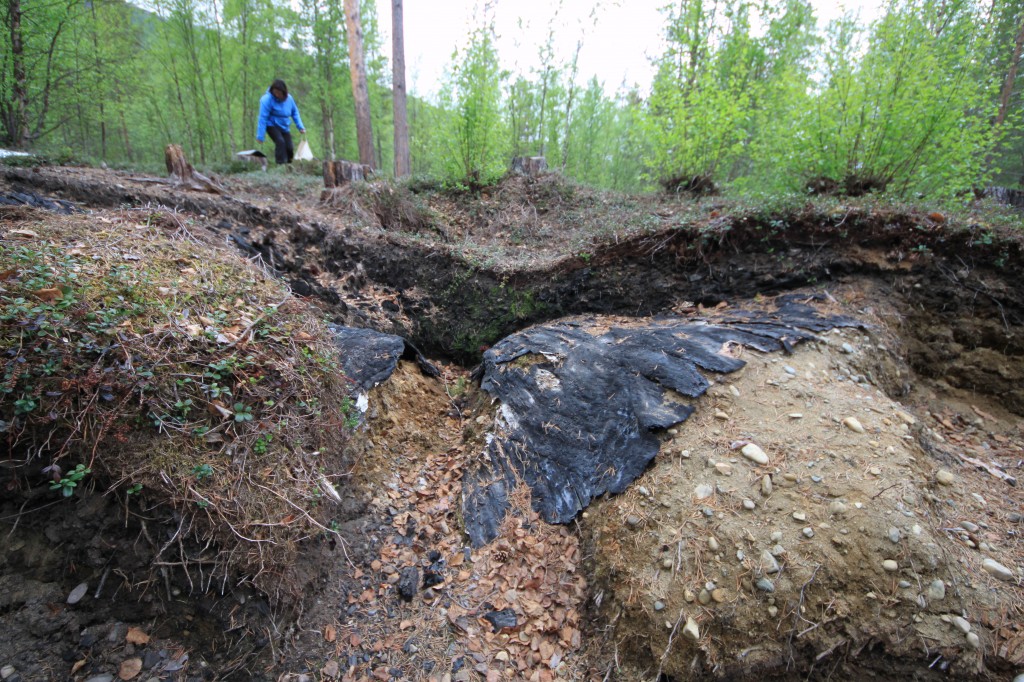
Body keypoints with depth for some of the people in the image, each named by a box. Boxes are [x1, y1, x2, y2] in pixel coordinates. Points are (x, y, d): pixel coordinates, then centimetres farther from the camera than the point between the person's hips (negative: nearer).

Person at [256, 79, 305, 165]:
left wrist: (300, 126, -2)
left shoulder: (289, 98, -7)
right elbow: (263, 118, -22)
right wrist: (260, 136, -23)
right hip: (271, 125, -5)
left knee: (289, 147, 1)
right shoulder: (267, 99, -21)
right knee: (280, 142, -27)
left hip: (284, 127, 5)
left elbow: (295, 112, 8)